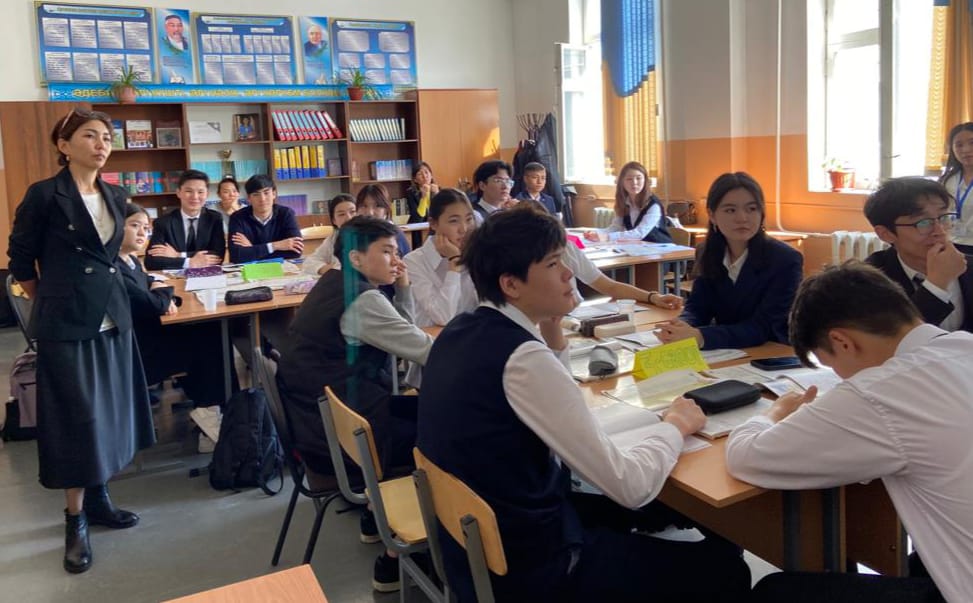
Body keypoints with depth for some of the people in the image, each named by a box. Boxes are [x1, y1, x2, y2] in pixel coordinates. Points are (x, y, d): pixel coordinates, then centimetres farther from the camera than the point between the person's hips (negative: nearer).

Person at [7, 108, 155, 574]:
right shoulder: (44, 195, -10)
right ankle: (75, 517, 11)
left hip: (112, 318, 6)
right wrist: (51, 304, 8)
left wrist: (102, 295, 15)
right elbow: (21, 260, -1)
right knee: (77, 417, -1)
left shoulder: (115, 197, 8)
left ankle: (97, 498, 25)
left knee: (108, 411, 11)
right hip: (65, 323, -6)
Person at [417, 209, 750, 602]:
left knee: (620, 513, 29)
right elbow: (631, 487, -23)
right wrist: (676, 425, -5)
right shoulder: (523, 357, -27)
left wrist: (551, 330, 3)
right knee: (724, 566, 1)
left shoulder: (460, 331, 1)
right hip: (530, 568, -9)